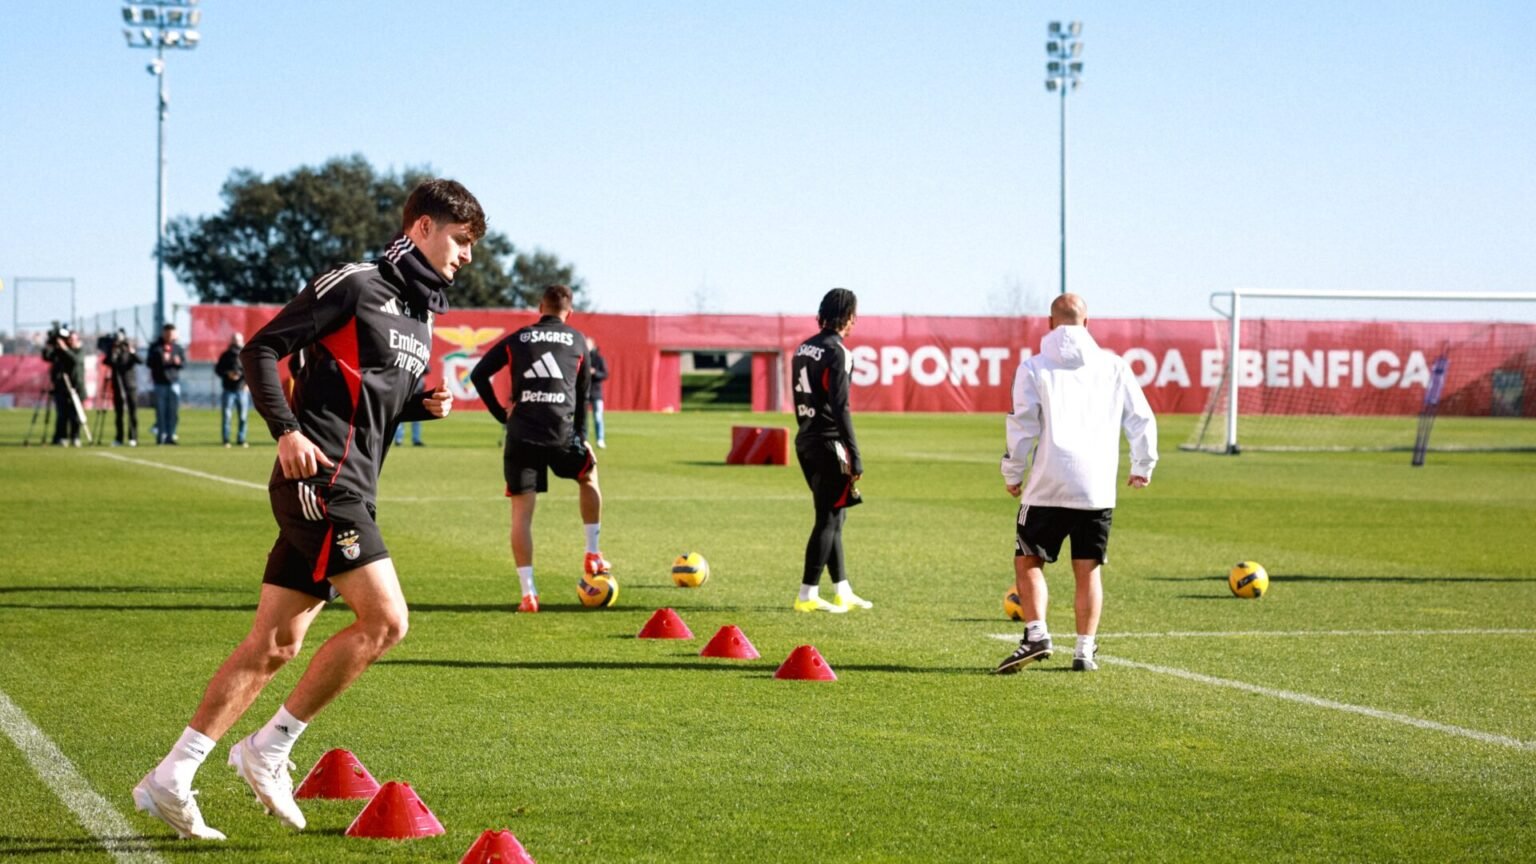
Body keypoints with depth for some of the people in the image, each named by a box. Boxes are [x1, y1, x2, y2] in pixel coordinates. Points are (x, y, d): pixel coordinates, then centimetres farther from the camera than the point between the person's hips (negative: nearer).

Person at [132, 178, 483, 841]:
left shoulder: (421, 316, 20)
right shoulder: (355, 285, -7)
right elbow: (262, 349, -9)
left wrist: (425, 405, 9)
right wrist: (287, 430, -20)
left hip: (349, 495, 9)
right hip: (321, 481, -9)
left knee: (274, 646, 7)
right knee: (385, 619, -15)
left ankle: (170, 780, 9)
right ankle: (268, 749, -5)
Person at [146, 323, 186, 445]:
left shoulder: (177, 348, 12)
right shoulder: (155, 348, 3)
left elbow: (184, 362, 9)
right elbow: (149, 362, -2)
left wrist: (178, 362, -13)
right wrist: (161, 360, -19)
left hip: (174, 381, 3)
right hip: (160, 382, -3)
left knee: (174, 411, 0)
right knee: (161, 410, -2)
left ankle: (171, 435, 5)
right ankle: (161, 435, 2)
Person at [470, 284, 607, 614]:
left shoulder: (518, 339, 13)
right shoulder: (578, 341, 12)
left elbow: (478, 374, 7)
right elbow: (583, 393, 16)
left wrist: (501, 414, 13)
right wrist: (581, 435, 24)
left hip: (521, 436, 0)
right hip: (562, 435, 0)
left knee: (522, 512, 2)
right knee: (589, 476, 30)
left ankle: (528, 592, -7)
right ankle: (593, 555, 30)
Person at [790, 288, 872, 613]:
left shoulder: (803, 349, 12)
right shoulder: (837, 353, -14)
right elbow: (840, 408, -18)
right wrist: (855, 457, -17)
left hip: (806, 441, 9)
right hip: (829, 443, -9)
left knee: (834, 516, 15)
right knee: (829, 519, -3)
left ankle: (843, 592, 20)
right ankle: (808, 595, -2)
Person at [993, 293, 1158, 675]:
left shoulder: (1033, 368, 1)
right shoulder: (1114, 366, 8)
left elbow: (1022, 426, -5)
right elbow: (1142, 420, 11)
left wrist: (1013, 474, 7)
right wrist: (1142, 466, 25)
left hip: (1048, 486, -2)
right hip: (1098, 489, 2)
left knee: (1027, 561, 8)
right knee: (1088, 570, 10)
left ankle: (1036, 633, -10)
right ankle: (1085, 649, 5)